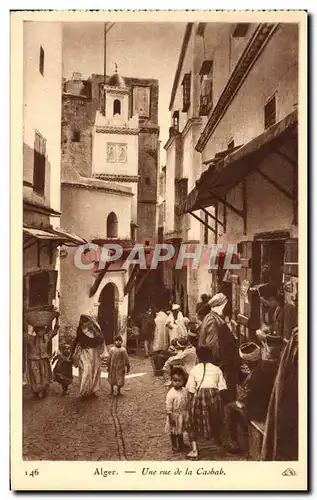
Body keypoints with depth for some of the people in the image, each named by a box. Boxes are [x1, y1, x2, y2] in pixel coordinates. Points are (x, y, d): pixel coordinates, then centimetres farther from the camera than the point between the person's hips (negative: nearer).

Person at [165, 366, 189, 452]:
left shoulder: (184, 391, -10)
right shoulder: (171, 393, -27)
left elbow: (187, 403, 4)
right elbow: (168, 407, -22)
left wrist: (186, 415, 9)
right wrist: (171, 418, -19)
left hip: (183, 415, 6)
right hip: (174, 416, -5)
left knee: (181, 430, 25)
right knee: (173, 432, 14)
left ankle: (181, 444, 45)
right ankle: (174, 446, 34)